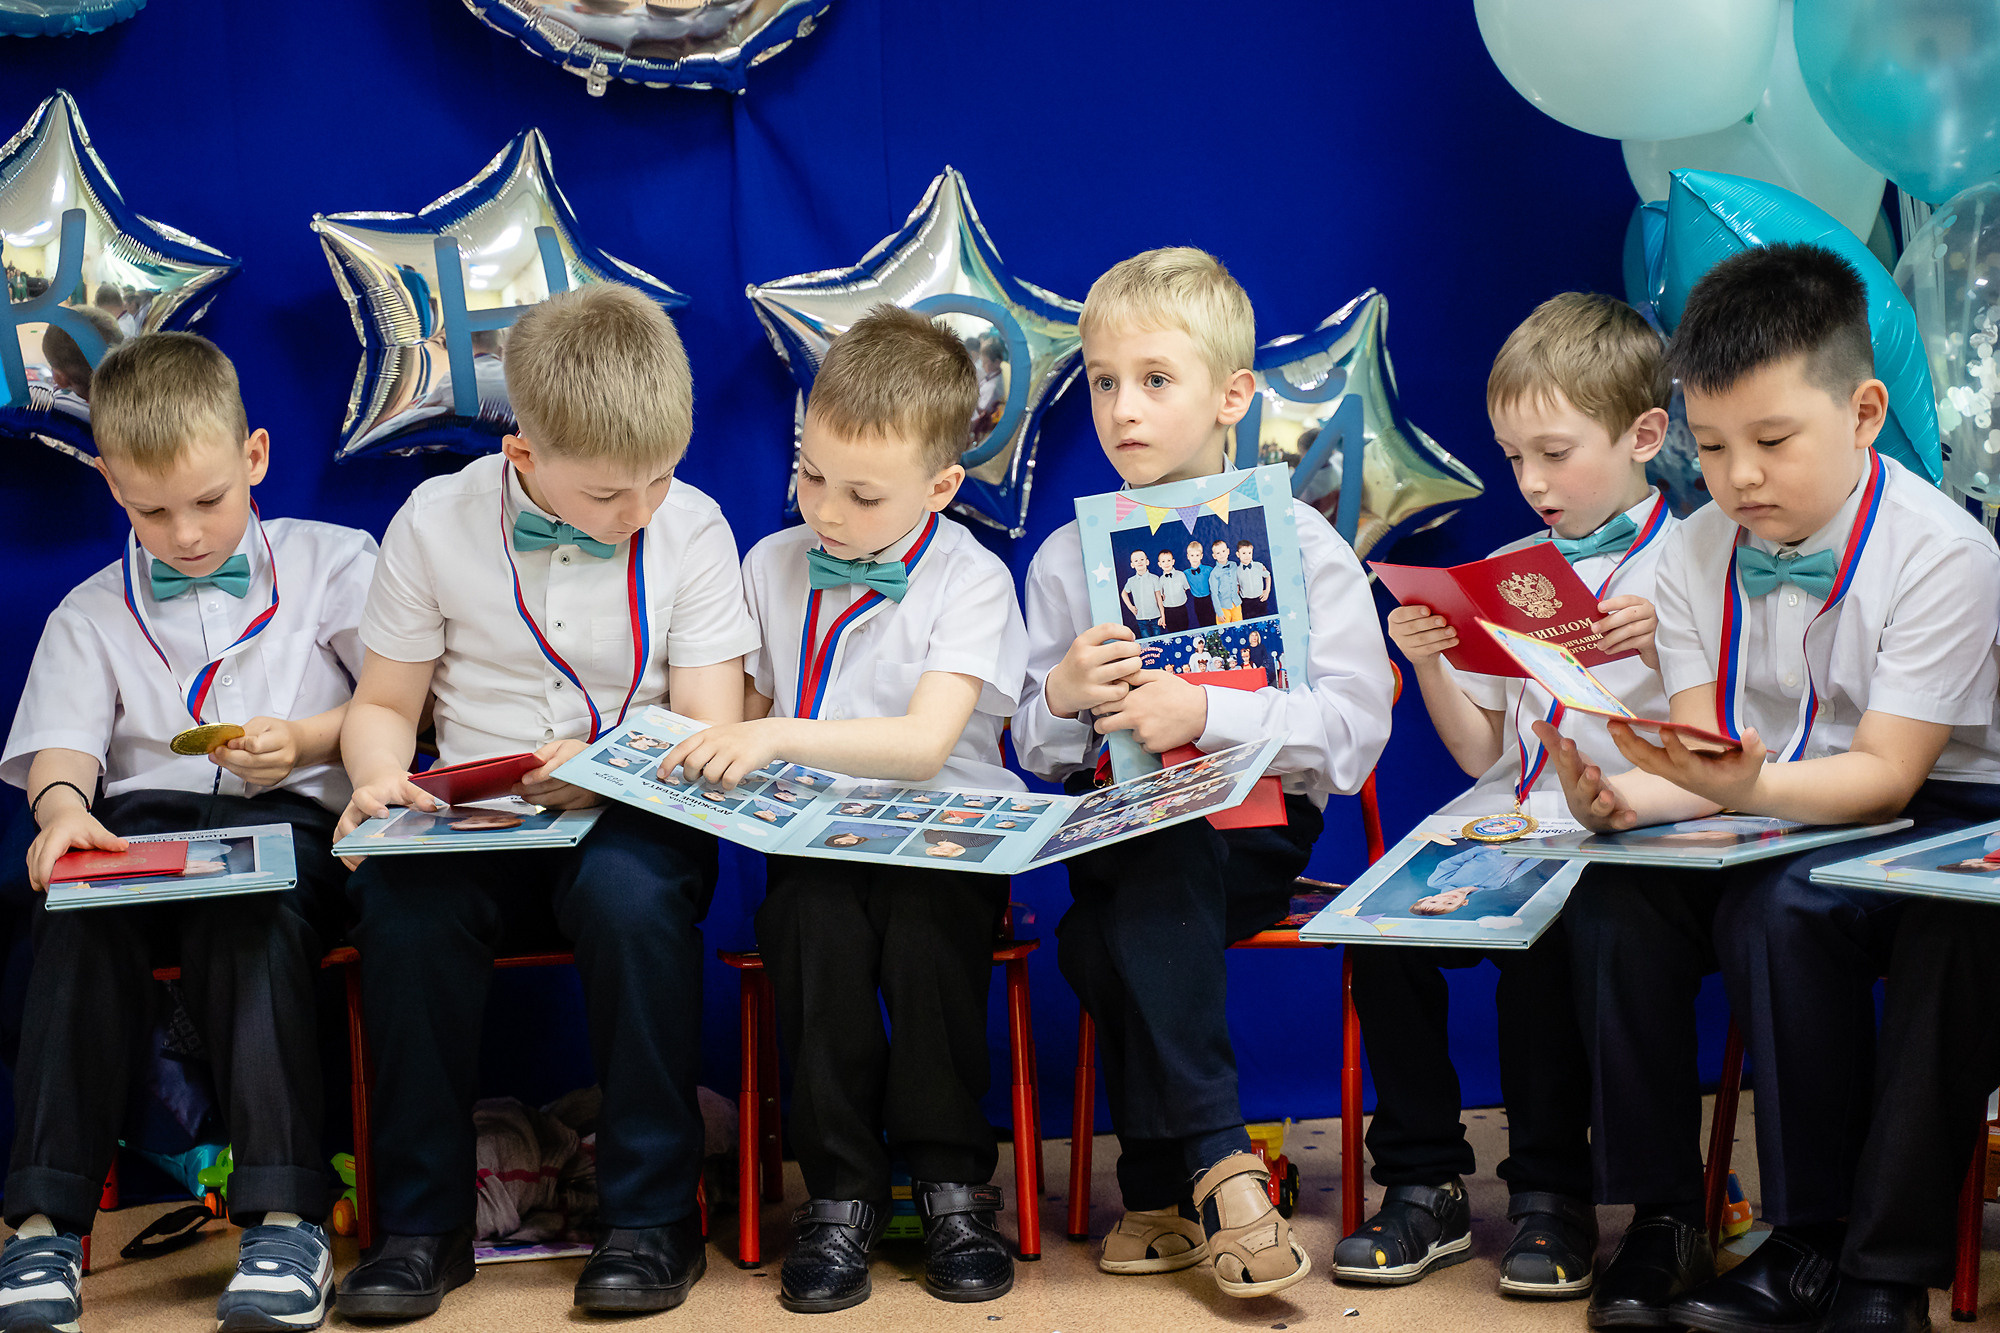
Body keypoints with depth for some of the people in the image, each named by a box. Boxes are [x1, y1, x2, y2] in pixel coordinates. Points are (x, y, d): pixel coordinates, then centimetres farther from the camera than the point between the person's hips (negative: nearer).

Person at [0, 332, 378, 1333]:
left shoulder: (332, 563, 16)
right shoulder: (91, 614, 22)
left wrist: (306, 742, -9)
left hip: (289, 815, -2)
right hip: (141, 817, 2)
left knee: (244, 916, -37)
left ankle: (284, 1216, -41)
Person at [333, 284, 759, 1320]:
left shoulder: (691, 529, -1)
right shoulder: (436, 523, 1)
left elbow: (711, 731, -5)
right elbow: (384, 703, 10)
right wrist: (381, 776, -14)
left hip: (630, 816, -1)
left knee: (629, 894, -35)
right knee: (401, 899, -30)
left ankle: (653, 1214, -20)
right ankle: (423, 1220, -15)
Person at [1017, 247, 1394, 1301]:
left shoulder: (1300, 543, 1)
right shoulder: (1065, 558, 11)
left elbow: (1354, 732, -8)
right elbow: (1037, 755, 12)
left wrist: (1206, 714, -19)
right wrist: (1062, 699, -10)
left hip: (1252, 830, -3)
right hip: (1119, 833, 3)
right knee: (1095, 937, -30)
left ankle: (1162, 1187, -22)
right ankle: (1216, 1163, -18)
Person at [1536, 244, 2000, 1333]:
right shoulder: (1696, 554, 0)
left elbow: (1884, 775, -20)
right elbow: (1708, 756, -4)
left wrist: (1749, 789, -39)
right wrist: (1625, 794, -27)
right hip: (1769, 811, 5)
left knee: (1779, 908, -35)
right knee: (1613, 896, -22)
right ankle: (1659, 1215, -12)